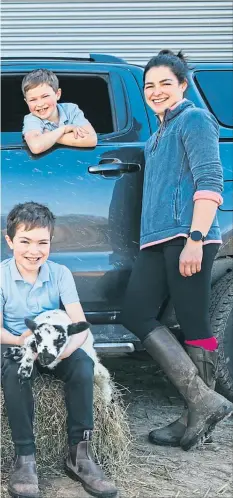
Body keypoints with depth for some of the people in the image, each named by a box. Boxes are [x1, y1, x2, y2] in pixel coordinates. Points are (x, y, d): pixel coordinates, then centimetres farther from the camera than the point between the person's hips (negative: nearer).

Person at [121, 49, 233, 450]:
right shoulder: (159, 133, 25)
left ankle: (198, 413, -1)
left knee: (194, 327, -7)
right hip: (157, 239, 10)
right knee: (136, 315, 0)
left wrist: (195, 238, -21)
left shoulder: (195, 119, -2)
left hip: (187, 237, -9)